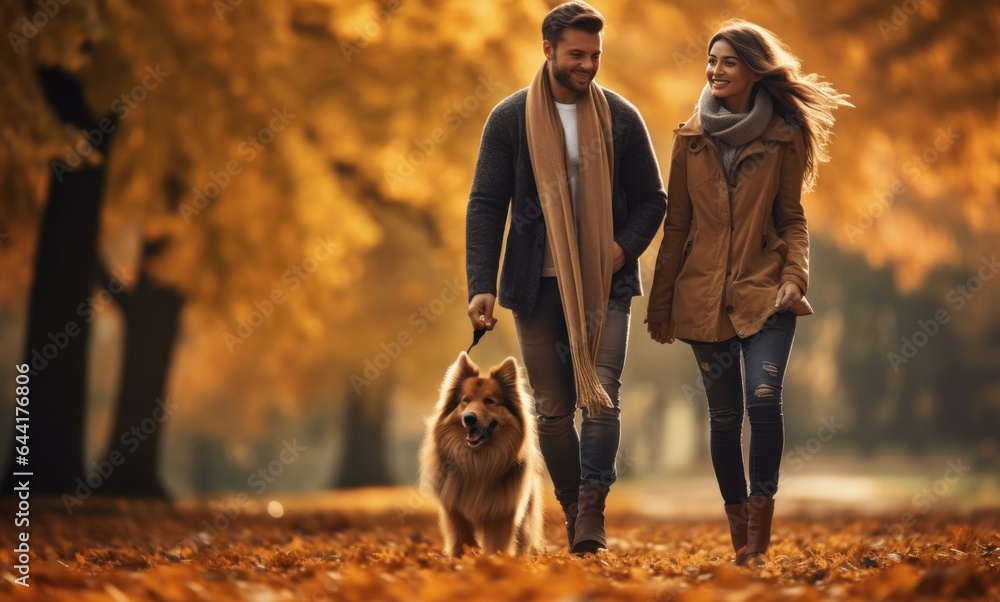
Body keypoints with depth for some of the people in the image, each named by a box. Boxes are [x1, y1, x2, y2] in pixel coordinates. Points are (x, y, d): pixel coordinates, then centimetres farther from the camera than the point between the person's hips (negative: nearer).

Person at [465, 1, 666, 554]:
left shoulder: (620, 117, 1)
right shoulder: (510, 119, -1)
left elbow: (651, 198, 8)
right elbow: (486, 206, -3)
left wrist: (625, 245, -12)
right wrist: (481, 286, -13)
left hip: (604, 285, 0)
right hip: (537, 286, 0)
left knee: (601, 399, -14)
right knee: (552, 409, 6)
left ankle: (592, 512, -10)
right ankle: (573, 510, 19)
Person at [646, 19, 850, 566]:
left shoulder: (785, 136, 1)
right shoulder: (690, 138, 6)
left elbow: (791, 217, 6)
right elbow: (675, 225, 9)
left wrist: (795, 274, -11)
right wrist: (660, 305, 9)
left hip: (765, 293, -2)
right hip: (704, 296, 2)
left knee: (764, 398, -20)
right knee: (723, 414, 5)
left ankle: (759, 533, -11)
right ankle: (739, 534, 16)